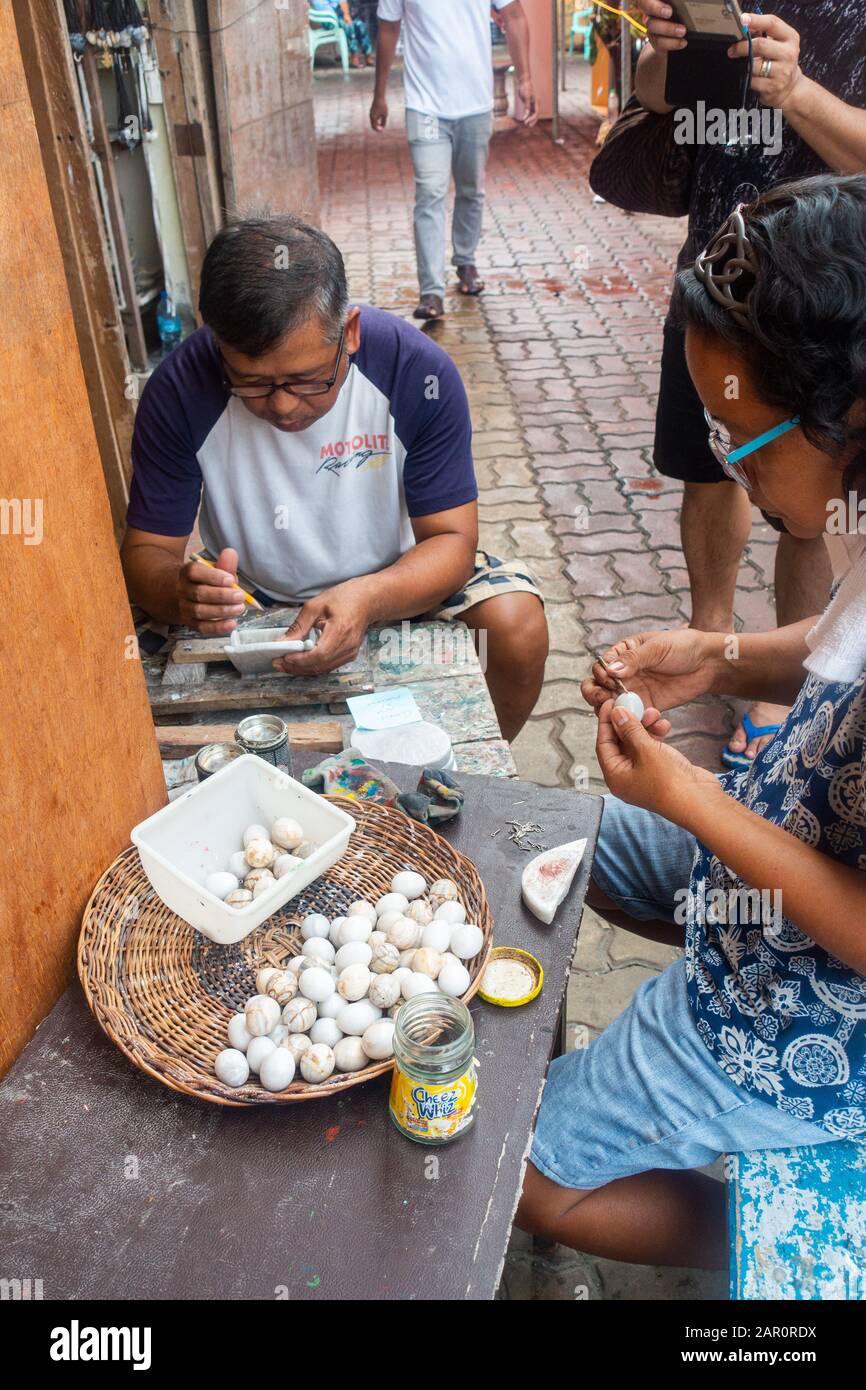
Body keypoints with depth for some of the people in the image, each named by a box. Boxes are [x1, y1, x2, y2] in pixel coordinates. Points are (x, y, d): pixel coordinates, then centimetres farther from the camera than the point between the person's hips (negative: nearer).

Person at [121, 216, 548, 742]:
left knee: (517, 625, -23)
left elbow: (451, 537, -20)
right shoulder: (179, 390, -22)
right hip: (249, 596, 1)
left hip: (395, 580, 0)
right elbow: (146, 549, -15)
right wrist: (179, 591, -40)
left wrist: (367, 599, -41)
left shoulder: (418, 371, -22)